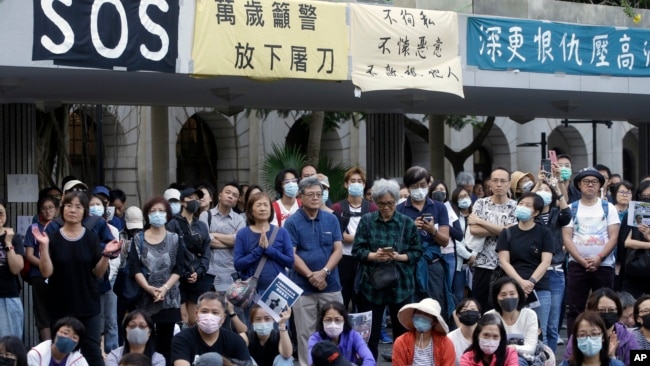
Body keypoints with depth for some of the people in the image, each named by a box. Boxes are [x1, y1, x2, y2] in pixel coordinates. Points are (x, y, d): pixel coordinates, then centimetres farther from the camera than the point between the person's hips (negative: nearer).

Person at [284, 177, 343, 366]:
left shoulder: (331, 219, 6)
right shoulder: (292, 222, -1)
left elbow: (338, 249, 2)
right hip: (303, 287, -2)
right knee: (305, 334, 3)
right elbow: (291, 254, -6)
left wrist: (324, 272, -13)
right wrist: (311, 275, -15)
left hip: (331, 285, 2)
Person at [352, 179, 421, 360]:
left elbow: (417, 252, 2)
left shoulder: (407, 223, 3)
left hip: (400, 285, 0)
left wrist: (398, 257, -16)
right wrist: (374, 255, -19)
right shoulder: (367, 221, 3)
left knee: (403, 332, 6)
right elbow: (357, 250, 0)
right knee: (369, 333, 2)